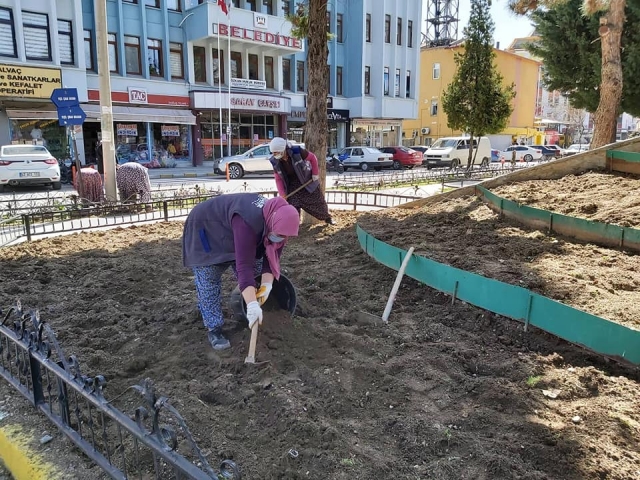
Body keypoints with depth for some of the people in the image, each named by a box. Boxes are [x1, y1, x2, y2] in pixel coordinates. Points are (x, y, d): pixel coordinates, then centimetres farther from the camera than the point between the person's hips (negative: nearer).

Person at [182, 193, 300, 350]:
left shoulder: (276, 221, -17)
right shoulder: (248, 222, -42)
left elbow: (272, 256, -12)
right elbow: (244, 265, -46)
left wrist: (266, 284, -26)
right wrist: (252, 305, -50)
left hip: (231, 233, 8)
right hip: (205, 229, -8)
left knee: (256, 268, 8)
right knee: (208, 283, -11)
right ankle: (214, 330, -3)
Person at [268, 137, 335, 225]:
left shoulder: (297, 151, -29)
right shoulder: (275, 162, -17)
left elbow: (313, 158, -13)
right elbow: (278, 179, -8)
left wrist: (315, 173, -12)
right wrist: (282, 195, -18)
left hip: (308, 180, -2)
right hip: (292, 186, 2)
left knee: (319, 202, 13)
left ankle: (328, 218, 40)